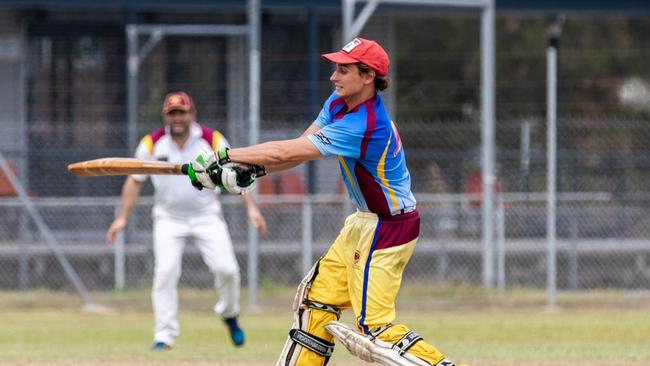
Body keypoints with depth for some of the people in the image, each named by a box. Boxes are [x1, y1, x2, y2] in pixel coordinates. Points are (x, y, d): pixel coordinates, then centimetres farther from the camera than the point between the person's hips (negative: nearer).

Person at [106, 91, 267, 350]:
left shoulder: (212, 140, -8)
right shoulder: (151, 144, -7)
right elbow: (135, 181, 3)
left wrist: (251, 207, -11)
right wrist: (123, 217, -1)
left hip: (206, 215, 0)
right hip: (168, 217, 0)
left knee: (226, 268, -11)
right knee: (165, 271, -16)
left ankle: (229, 315, 19)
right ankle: (164, 335, -10)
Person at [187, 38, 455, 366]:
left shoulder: (363, 126, -30)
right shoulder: (339, 104, 1)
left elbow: (288, 152, -29)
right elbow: (298, 149, 1)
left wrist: (224, 156, -23)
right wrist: (251, 169, -16)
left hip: (390, 226, -10)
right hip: (364, 222, 10)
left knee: (373, 328, -12)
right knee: (317, 299, 15)